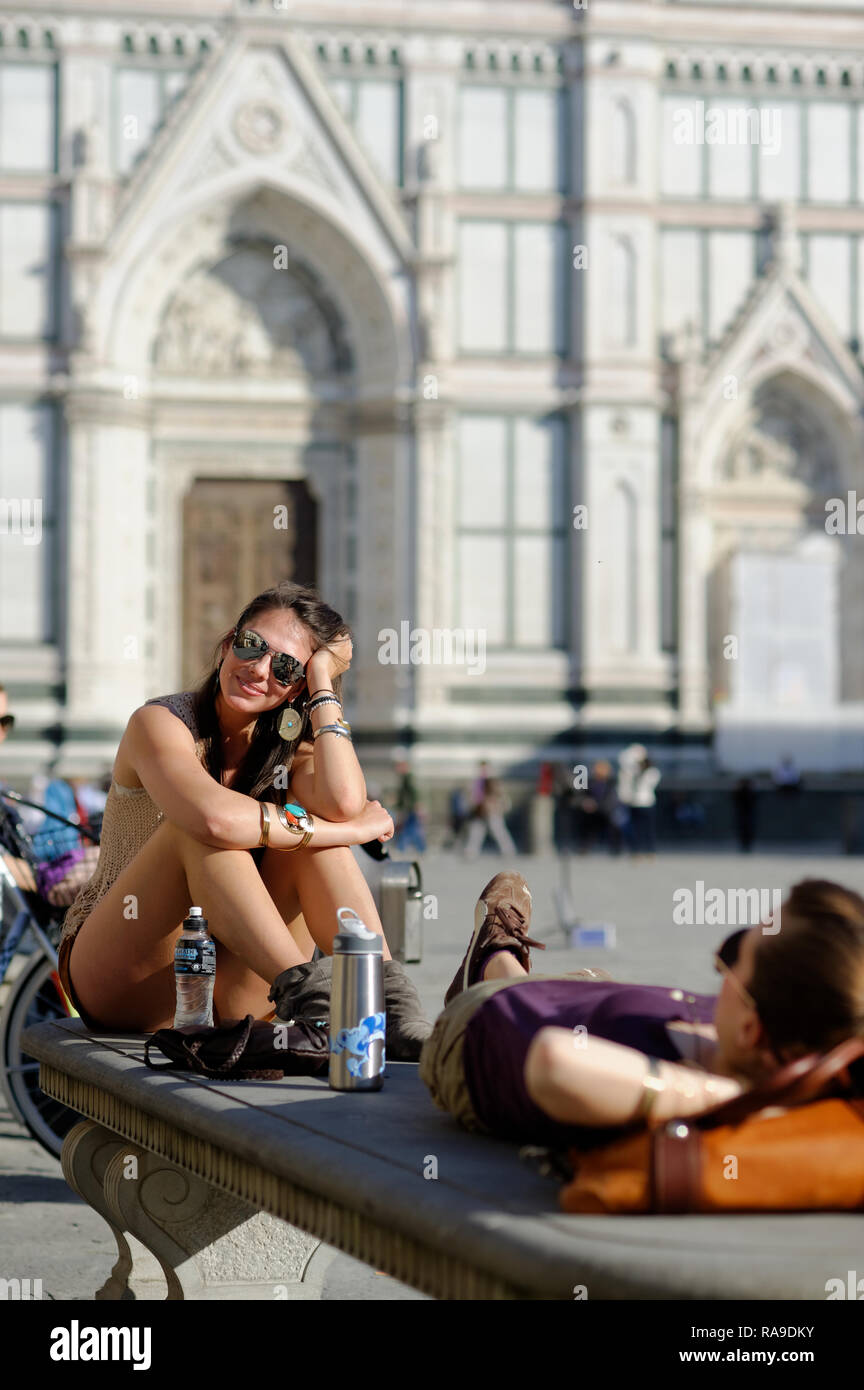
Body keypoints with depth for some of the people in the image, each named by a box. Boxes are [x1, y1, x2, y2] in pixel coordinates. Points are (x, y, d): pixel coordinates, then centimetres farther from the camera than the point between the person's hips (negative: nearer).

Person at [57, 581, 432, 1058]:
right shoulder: (162, 723, -8)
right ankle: (300, 985, -43)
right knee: (201, 829, -28)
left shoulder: (294, 748, 6)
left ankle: (382, 990, -35)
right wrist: (349, 830, -23)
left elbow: (344, 803, -21)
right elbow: (213, 817, -31)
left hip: (233, 995, 4)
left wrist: (324, 690, -10)